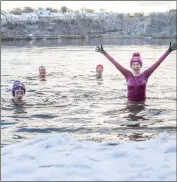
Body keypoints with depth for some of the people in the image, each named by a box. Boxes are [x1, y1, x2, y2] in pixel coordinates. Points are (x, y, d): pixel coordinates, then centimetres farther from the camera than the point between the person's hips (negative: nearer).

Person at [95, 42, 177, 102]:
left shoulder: (145, 75, -2)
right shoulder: (128, 75, -1)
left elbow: (157, 63, -5)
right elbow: (115, 63, -3)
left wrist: (168, 51, -8)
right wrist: (104, 52, -4)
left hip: (142, 103, 0)